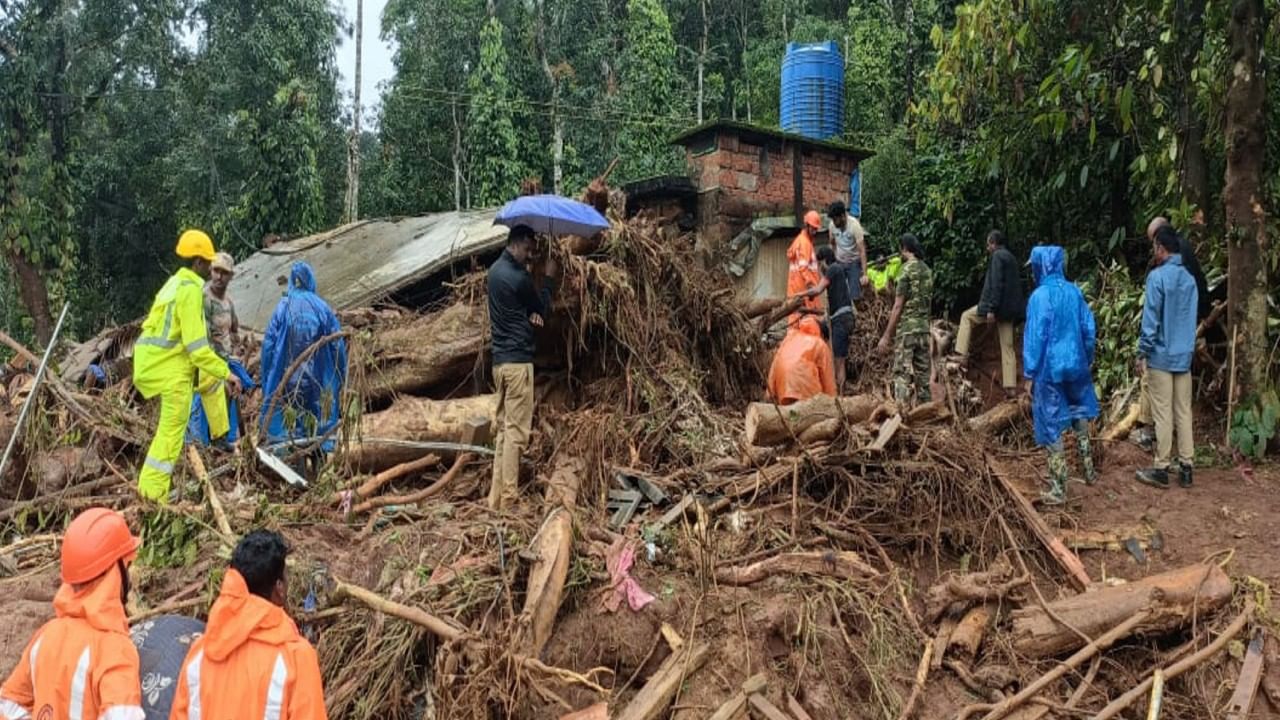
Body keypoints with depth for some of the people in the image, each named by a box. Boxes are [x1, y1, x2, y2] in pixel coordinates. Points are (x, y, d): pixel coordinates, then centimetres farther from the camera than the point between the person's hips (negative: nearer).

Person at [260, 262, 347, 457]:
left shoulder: (283, 307, -1)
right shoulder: (322, 307, -2)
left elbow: (269, 342, -1)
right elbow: (338, 344, -2)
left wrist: (267, 379, 7)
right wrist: (341, 375, 7)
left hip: (287, 376, 0)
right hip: (319, 379, 0)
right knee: (319, 411, 7)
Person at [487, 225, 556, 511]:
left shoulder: (496, 270, 13)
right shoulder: (519, 278, -15)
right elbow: (544, 307, 0)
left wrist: (530, 312, 0)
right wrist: (549, 277, 11)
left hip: (500, 358, 10)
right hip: (517, 359, -10)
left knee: (503, 428, 11)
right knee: (516, 431, -7)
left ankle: (497, 497, 12)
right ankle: (508, 499, -7)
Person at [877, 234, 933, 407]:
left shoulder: (907, 269, -10)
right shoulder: (927, 270, 11)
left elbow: (898, 306, -13)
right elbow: (927, 301, 15)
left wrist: (886, 336, -10)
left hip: (906, 329, -7)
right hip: (924, 328, 7)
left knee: (902, 374, -7)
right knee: (923, 374, 10)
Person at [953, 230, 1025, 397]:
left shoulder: (997, 256, -9)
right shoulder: (1011, 257, 18)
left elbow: (996, 285, -19)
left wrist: (991, 309, -20)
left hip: (998, 306, -8)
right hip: (1009, 309, 8)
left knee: (966, 316, 13)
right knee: (1007, 347, 7)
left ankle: (962, 355, 7)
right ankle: (1010, 387, 5)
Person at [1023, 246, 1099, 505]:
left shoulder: (1040, 296, -16)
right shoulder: (1074, 292, 1)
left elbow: (1035, 337, -15)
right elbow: (1089, 329, 7)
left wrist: (1029, 373, -9)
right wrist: (1087, 360, 19)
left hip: (1049, 369, -6)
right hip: (1075, 364, 6)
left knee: (1051, 426, 2)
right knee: (1080, 414, 26)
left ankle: (1058, 489, 6)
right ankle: (1089, 470, 33)